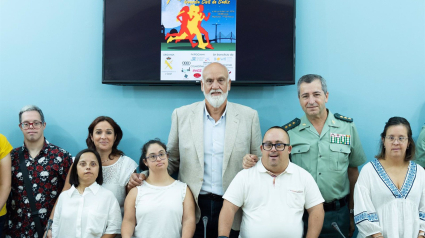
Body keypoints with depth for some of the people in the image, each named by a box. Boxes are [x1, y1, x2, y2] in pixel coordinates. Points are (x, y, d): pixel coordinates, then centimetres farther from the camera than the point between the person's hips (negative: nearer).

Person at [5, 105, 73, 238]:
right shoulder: (12, 157, 3)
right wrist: (8, 225, -3)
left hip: (50, 227, -2)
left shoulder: (62, 156, -6)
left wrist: (52, 224, -10)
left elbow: (67, 193, -4)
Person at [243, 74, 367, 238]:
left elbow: (352, 171, 7)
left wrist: (352, 213, 10)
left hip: (337, 216, 1)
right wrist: (253, 162, -16)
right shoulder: (289, 131, -1)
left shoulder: (347, 126, 2)